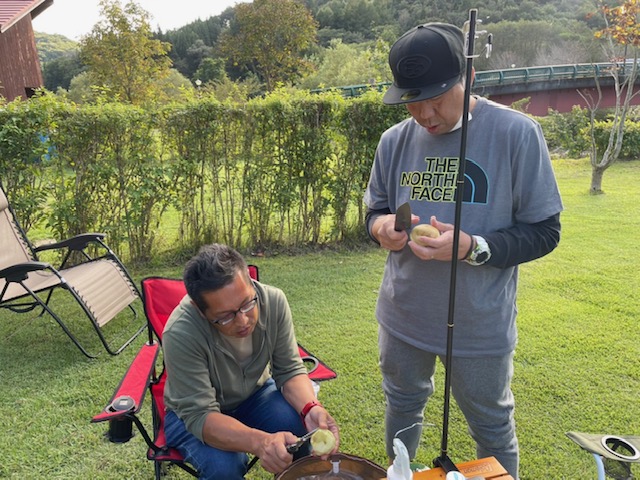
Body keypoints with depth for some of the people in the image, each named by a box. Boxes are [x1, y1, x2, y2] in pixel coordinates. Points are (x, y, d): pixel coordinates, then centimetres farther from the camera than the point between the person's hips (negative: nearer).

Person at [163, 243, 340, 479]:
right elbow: (199, 415, -32)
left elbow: (289, 369, -15)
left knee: (303, 427, -24)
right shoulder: (180, 334, -34)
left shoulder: (273, 301, -24)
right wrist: (259, 442, -49)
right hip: (193, 413, -2)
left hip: (255, 392, 3)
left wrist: (311, 408, -35)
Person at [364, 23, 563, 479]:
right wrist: (380, 226, -15)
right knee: (403, 408, 26)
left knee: (492, 427, 18)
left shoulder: (517, 133, -15)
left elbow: (543, 231, -11)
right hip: (403, 317, 4)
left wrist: (472, 248, -27)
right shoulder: (394, 140, -2)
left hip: (480, 324, -4)